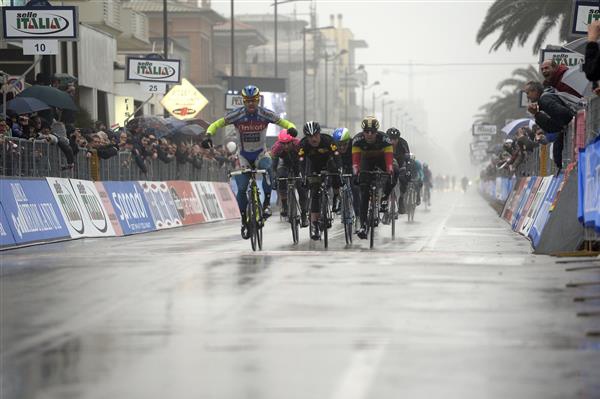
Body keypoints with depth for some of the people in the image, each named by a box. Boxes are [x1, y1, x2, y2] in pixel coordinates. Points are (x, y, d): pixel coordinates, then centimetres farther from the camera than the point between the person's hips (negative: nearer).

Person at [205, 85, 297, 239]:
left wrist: (291, 128, -35)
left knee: (267, 168, -35)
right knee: (241, 189, -10)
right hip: (244, 155, 1)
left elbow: (285, 123, -11)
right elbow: (216, 124, -10)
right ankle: (244, 222, 8)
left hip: (260, 154, -1)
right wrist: (208, 135, -31)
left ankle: (267, 203, -22)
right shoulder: (237, 114, -15)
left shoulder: (265, 114, -14)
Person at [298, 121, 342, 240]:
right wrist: (304, 177, -48)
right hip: (313, 166, -1)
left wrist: (339, 171, -50)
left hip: (327, 162, 1)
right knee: (315, 193, -15)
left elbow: (337, 158, -35)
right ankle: (314, 224, -17)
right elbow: (302, 163, -32)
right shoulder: (303, 144, -27)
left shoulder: (328, 140, -30)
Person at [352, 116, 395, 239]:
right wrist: (356, 174, -46)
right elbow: (355, 159, -33)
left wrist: (390, 173, -52)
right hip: (366, 161, 0)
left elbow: (389, 158, -38)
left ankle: (384, 198, 0)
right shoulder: (358, 139, -30)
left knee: (392, 179, -29)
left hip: (381, 159, 0)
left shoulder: (384, 138, -33)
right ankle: (363, 225, -12)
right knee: (364, 194, -12)